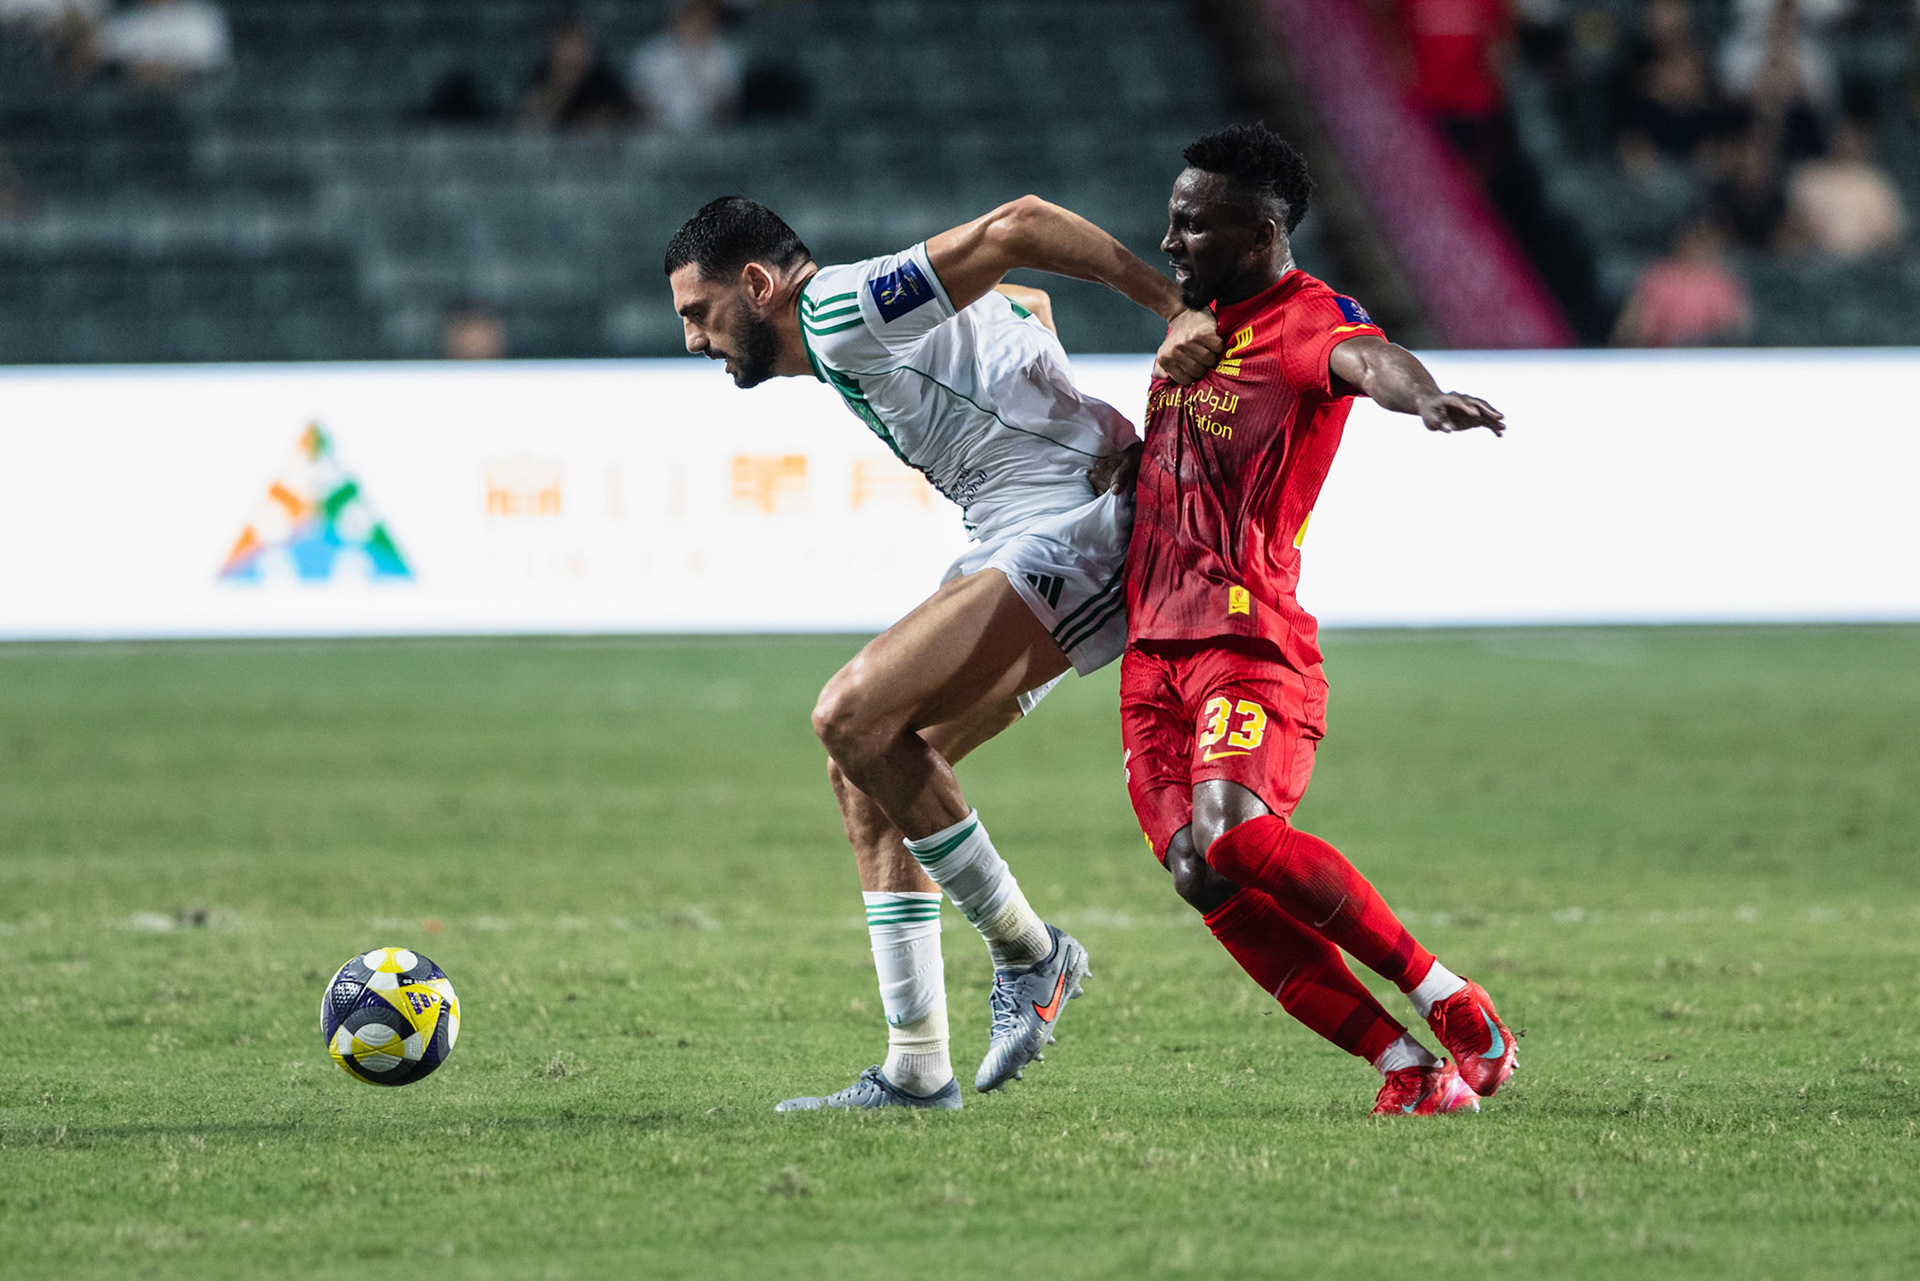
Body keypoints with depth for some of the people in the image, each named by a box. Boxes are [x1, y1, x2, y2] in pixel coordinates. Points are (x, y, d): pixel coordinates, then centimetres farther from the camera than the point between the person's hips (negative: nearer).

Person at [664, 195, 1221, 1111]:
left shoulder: (842, 311, -11)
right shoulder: (849, 338, 21)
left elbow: (1018, 227, -20)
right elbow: (1022, 307, 26)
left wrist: (1176, 311, -23)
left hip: (1069, 536, -11)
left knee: (854, 716, -21)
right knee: (865, 771, 8)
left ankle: (1025, 949, -6)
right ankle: (915, 1071, 8)